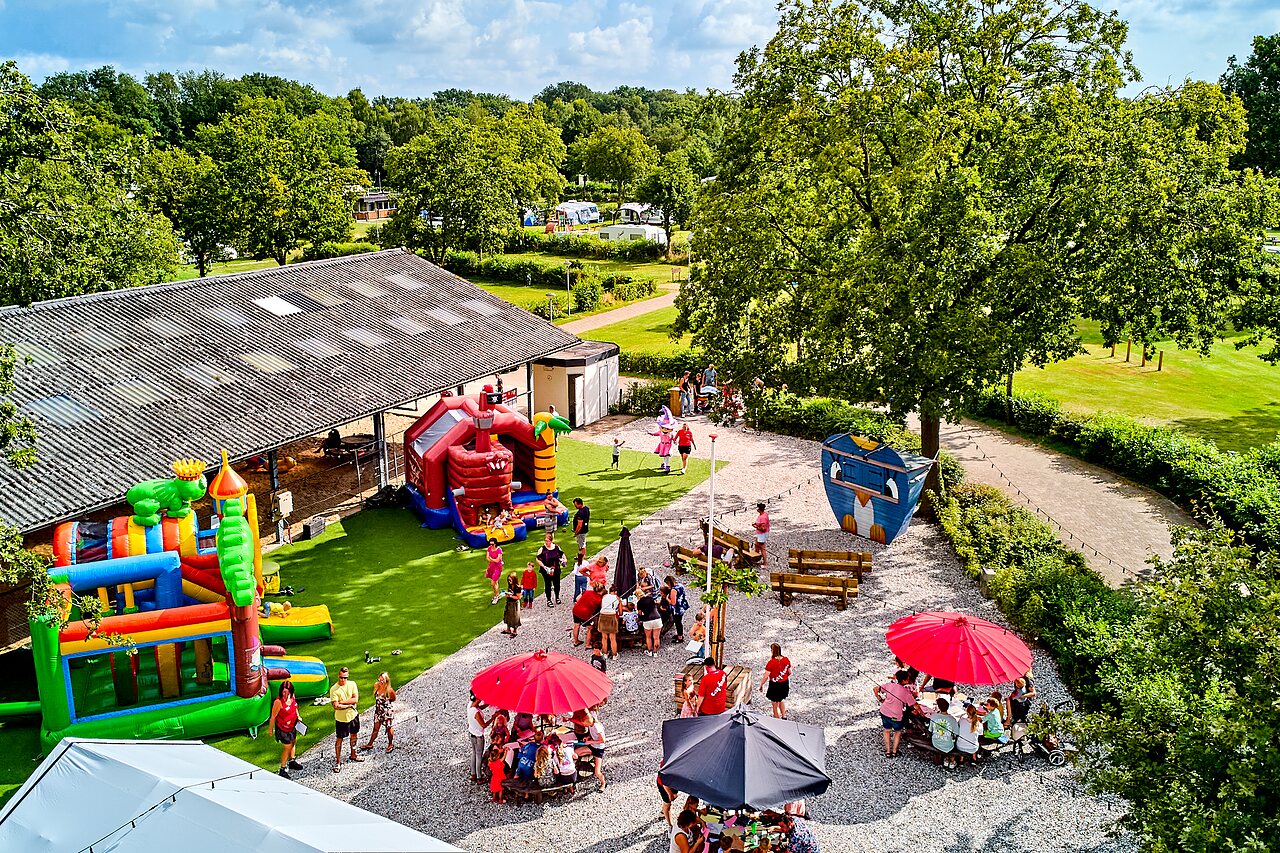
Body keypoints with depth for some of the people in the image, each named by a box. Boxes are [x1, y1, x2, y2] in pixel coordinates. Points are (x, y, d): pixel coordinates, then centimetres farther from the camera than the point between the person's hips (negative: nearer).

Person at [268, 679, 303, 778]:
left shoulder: (292, 697, -9)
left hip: (292, 726, 8)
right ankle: (283, 769, 13)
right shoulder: (278, 702, -29)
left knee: (293, 742, 25)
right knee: (287, 747, -2)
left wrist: (298, 716, 7)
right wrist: (271, 729, -12)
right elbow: (273, 716, -19)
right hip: (282, 728, -8)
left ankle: (291, 762, 48)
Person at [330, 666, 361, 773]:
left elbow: (355, 699, -13)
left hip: (353, 715, 5)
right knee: (340, 739, 3)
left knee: (353, 735, 20)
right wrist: (349, 705, -19)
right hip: (341, 718, -5)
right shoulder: (334, 689, -18)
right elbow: (336, 706, -24)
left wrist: (341, 702, -20)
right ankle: (338, 762, 13)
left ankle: (353, 755, 40)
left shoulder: (352, 684, -6)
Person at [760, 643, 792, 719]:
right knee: (782, 699, 32)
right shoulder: (786, 660, -9)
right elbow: (790, 672, 3)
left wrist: (761, 685, -4)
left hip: (775, 685, -5)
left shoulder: (771, 663, -24)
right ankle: (784, 716, 41)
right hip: (785, 684, 5)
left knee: (775, 705, 14)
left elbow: (765, 676, -19)